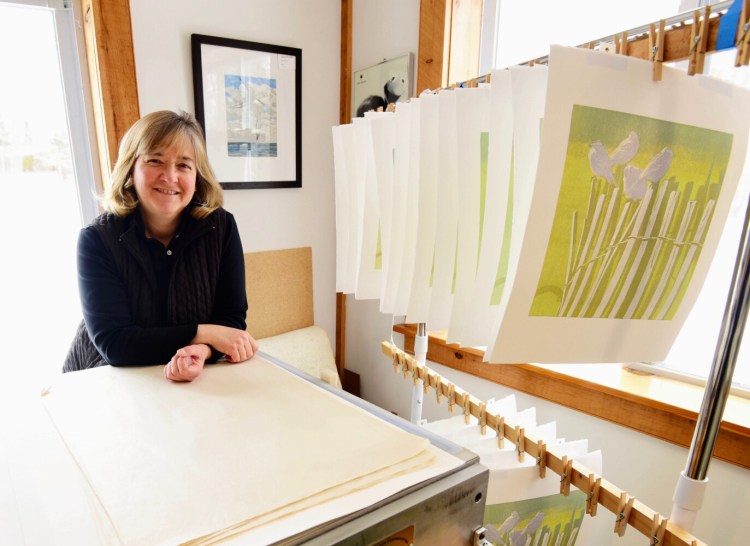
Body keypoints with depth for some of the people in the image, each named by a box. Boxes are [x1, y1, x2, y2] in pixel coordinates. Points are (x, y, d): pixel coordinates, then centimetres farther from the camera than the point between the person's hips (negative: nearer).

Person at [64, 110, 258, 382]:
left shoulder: (220, 227, -7)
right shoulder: (97, 239, -10)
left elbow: (232, 319, -6)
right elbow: (112, 342, -16)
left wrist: (203, 352, -26)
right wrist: (203, 333, -23)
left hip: (194, 382, 2)